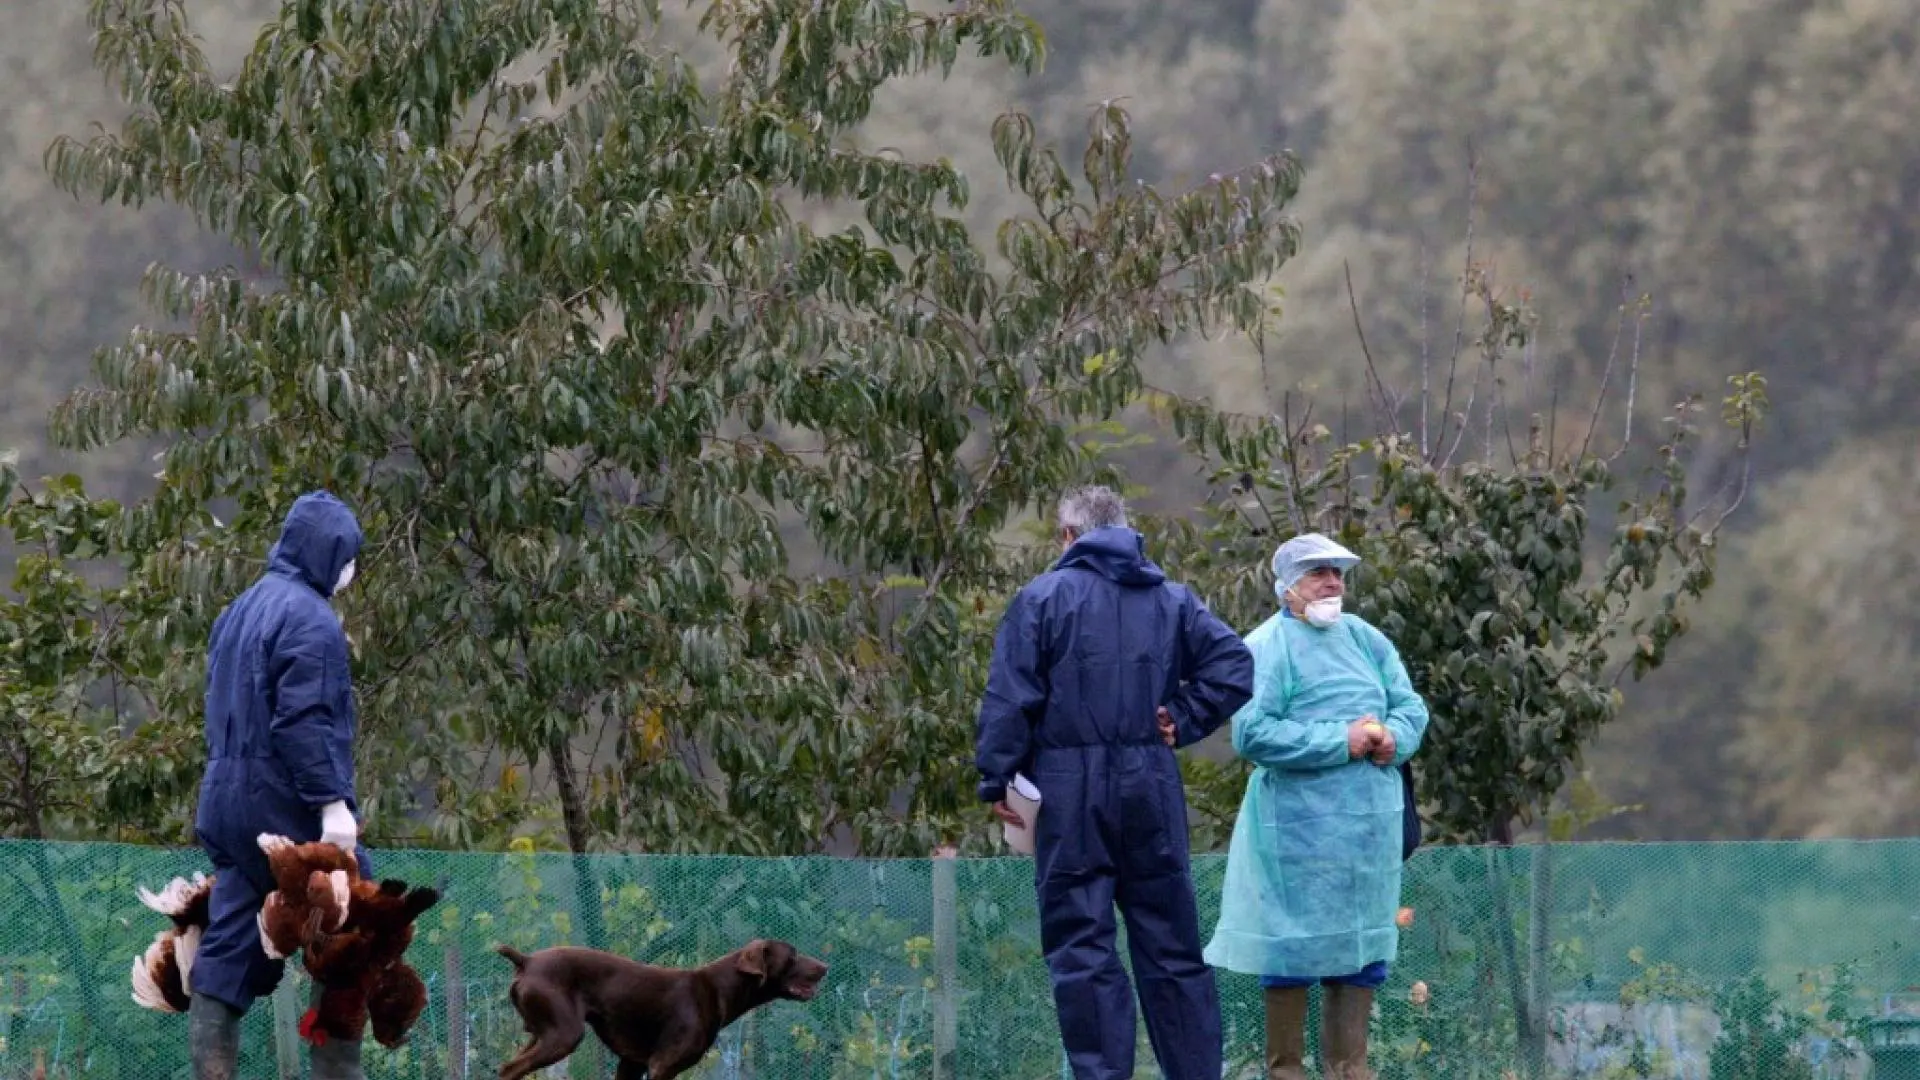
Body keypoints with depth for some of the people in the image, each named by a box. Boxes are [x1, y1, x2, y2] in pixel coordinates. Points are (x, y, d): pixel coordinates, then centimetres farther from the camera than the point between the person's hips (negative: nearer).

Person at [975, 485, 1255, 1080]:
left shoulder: (1042, 597, 0)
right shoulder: (1172, 599, 11)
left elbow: (1010, 697, -7)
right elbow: (1234, 665, -1)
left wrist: (997, 778, -4)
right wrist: (1182, 723, 4)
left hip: (1069, 790, -3)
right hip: (1152, 788, 3)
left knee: (1081, 947, -1)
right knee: (1172, 948, 9)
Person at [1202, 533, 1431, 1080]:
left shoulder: (1365, 639, 14)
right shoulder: (1267, 647, -6)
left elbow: (1411, 706, 13)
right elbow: (1252, 733, -17)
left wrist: (1392, 737, -11)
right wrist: (1341, 742, -18)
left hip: (1371, 819, 6)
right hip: (1299, 823, -6)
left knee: (1364, 948, 10)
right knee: (1296, 949, -3)